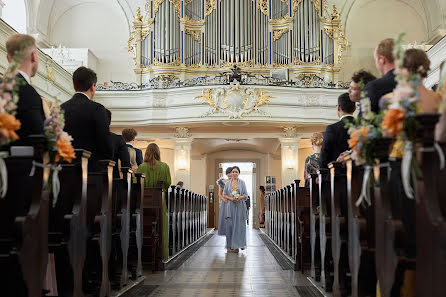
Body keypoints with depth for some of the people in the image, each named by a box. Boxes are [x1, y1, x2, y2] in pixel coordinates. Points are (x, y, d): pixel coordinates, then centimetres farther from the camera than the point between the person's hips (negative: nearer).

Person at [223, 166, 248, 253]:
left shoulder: (242, 182, 5)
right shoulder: (228, 183, 8)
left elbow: (245, 194, 3)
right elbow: (224, 194, 7)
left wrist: (239, 198, -15)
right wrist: (231, 198, -11)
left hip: (240, 206, -1)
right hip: (230, 206, 1)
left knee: (239, 225, -3)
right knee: (230, 225, -3)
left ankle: (238, 245, 3)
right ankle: (230, 245, 3)